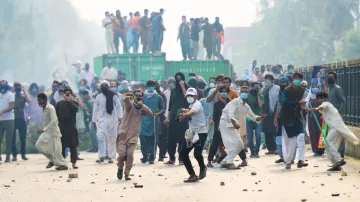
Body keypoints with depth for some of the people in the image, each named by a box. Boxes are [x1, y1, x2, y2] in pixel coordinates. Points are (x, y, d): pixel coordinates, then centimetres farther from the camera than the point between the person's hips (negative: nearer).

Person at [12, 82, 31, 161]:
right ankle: (14, 155, 3)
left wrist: (24, 90, -12)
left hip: (21, 119, 0)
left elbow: (29, 100, -15)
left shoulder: (23, 97, 5)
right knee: (13, 138, -1)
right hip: (13, 119, 0)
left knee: (23, 138, 3)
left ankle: (23, 154, 11)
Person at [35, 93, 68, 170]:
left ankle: (63, 165, 5)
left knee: (54, 149, -8)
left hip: (53, 132, -9)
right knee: (39, 145, 3)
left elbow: (53, 121, -25)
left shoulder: (50, 108, -17)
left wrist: (44, 130, -29)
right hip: (47, 132, 9)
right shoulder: (44, 109, 9)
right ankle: (52, 160, 14)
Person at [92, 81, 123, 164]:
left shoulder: (114, 96, 2)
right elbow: (95, 109, 11)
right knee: (100, 136, -20)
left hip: (113, 119, 0)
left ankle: (111, 157, 16)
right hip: (102, 119, 0)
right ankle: (101, 156, -22)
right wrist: (94, 121, 9)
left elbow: (119, 106, 1)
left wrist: (120, 117, -10)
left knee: (112, 139, 6)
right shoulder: (98, 97, 8)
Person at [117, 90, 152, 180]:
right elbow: (128, 103, -31)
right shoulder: (130, 104, -5)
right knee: (122, 153, -11)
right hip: (123, 133, -2)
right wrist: (127, 98, -55)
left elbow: (150, 113, -9)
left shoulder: (142, 108, 8)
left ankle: (127, 173, 3)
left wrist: (142, 105, -22)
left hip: (133, 135, 2)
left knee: (130, 154, -12)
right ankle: (120, 168, 18)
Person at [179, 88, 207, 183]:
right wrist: (185, 111, 9)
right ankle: (192, 175, 10)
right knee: (183, 153, 0)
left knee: (197, 153, -20)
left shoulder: (197, 104, -14)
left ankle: (202, 168, 14)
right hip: (191, 132, 9)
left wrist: (184, 114, -56)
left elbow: (192, 112, -36)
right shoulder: (191, 105, 12)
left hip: (201, 132, -9)